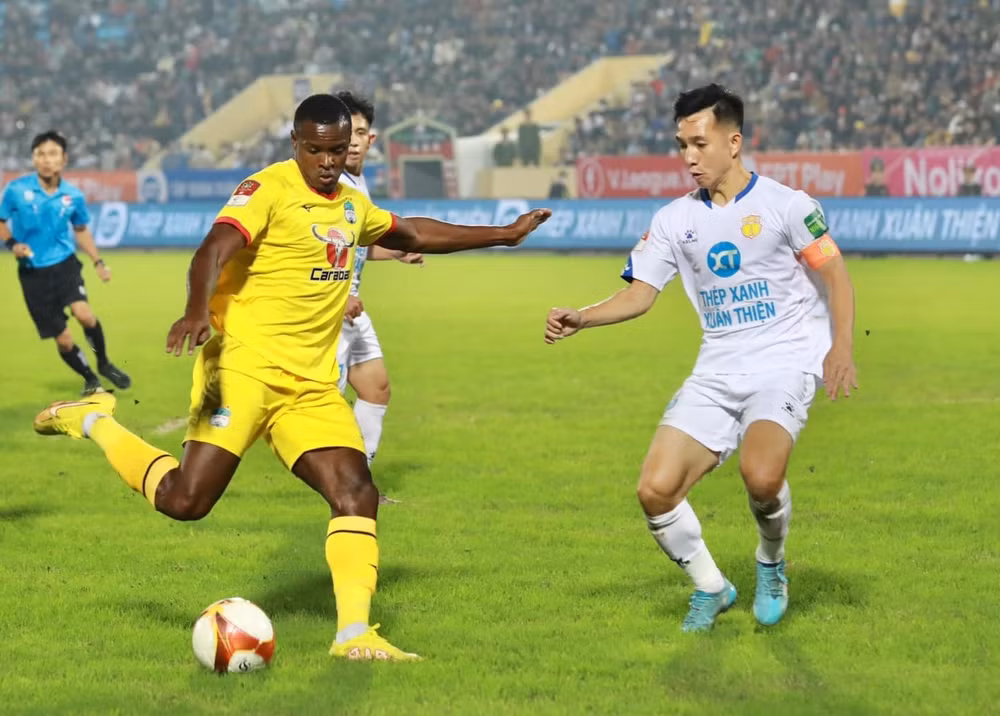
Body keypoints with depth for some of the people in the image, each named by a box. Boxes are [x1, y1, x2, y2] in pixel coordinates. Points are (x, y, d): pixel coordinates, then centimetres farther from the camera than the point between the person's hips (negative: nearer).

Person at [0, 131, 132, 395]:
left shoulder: (73, 196, -2)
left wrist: (98, 262, 9)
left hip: (65, 264, 1)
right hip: (33, 273, -1)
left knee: (84, 313, -26)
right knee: (63, 339, 1)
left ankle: (104, 363, 2)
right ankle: (90, 380, 28)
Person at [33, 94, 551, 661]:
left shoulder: (352, 204, 18)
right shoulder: (269, 190, -8)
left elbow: (412, 234, 37)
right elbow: (214, 250, -24)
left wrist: (504, 235, 40)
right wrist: (197, 312, -44)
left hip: (313, 385, 7)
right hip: (246, 364, -7)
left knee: (357, 495, -8)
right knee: (186, 500, -13)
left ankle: (354, 633, -7)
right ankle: (94, 422, 11)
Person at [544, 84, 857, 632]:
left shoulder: (784, 204, -4)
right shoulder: (675, 219, 9)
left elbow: (835, 276, -2)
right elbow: (639, 294, 8)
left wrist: (841, 348, -16)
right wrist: (579, 319, -10)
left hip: (784, 364, -5)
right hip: (716, 373, 5)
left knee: (760, 475, -32)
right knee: (656, 489, -11)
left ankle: (771, 566, 2)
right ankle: (710, 587, 14)